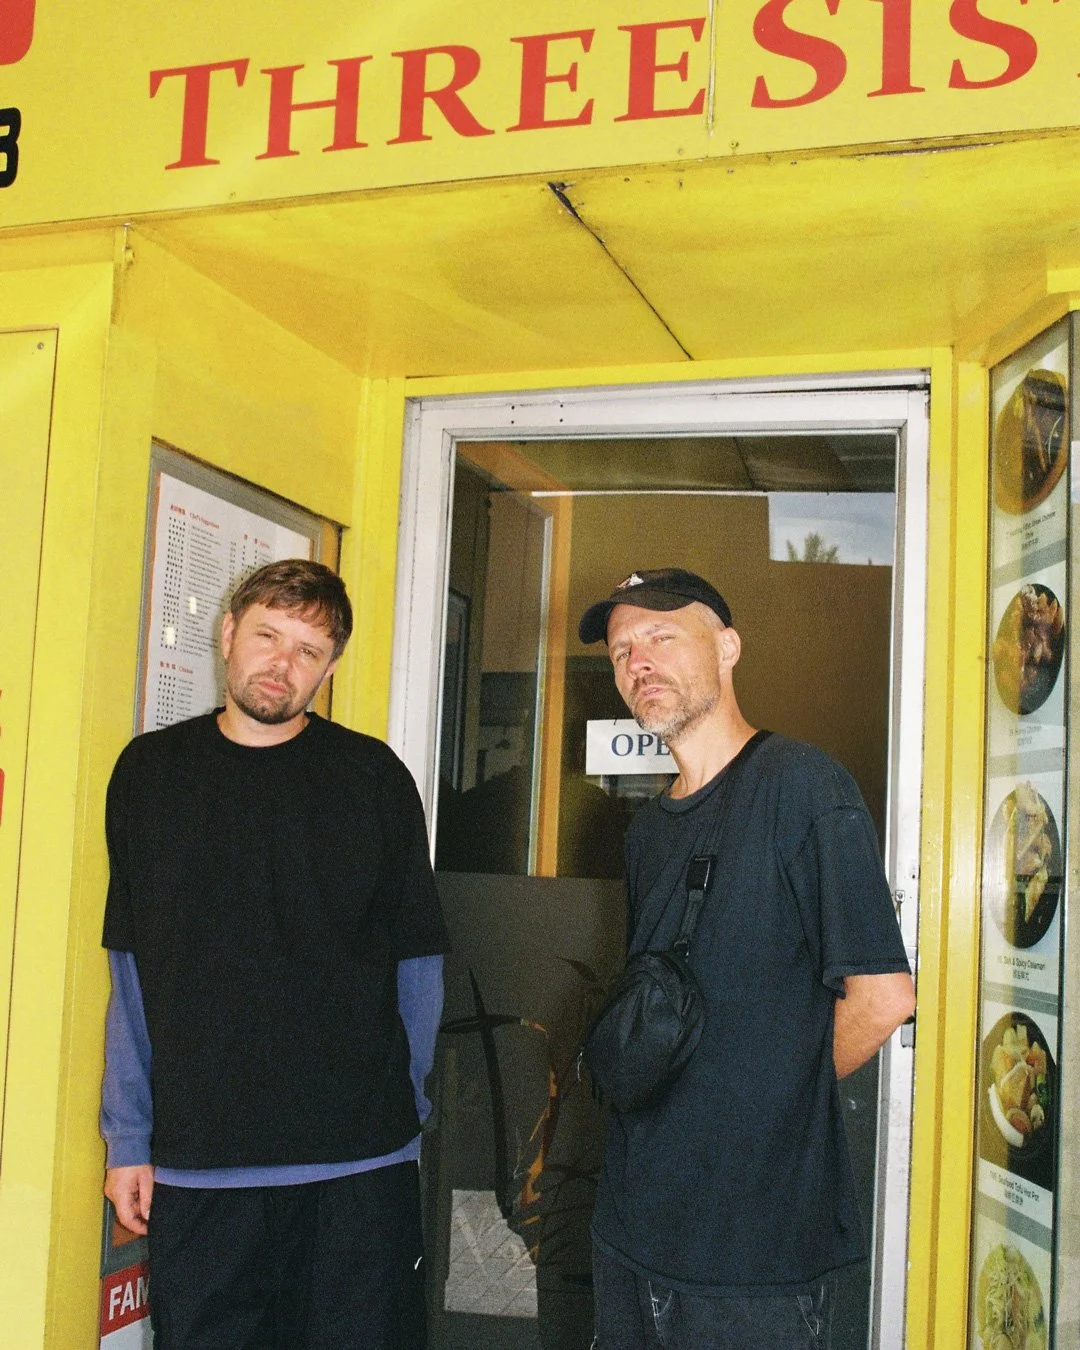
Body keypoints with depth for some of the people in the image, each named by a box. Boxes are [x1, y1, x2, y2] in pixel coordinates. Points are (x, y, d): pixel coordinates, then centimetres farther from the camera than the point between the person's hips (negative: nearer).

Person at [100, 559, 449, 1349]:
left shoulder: (373, 777, 1)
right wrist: (128, 1138, 6)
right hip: (194, 1164, 1)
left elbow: (418, 962, 4)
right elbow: (130, 974, 8)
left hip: (359, 1165, -1)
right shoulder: (149, 771, 6)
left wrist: (403, 1113, 1)